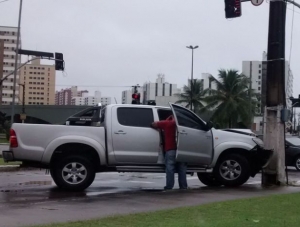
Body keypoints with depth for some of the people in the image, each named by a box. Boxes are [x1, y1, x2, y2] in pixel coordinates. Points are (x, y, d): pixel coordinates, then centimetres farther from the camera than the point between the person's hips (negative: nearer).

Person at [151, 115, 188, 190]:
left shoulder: (166, 123, 4)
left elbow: (154, 124, 9)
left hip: (170, 149, -3)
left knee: (170, 168, -5)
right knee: (182, 169, 7)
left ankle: (169, 187, -10)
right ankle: (183, 186, 7)